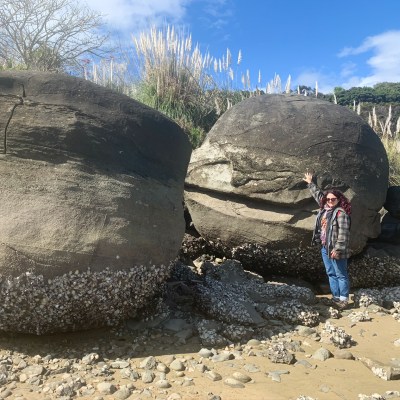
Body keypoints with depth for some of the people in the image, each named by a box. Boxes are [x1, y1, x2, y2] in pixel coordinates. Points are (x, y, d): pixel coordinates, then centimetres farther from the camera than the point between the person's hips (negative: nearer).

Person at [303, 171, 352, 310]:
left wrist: (338, 249, -25)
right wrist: (310, 183, 35)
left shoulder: (341, 213, -16)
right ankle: (336, 297, 25)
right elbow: (318, 194, 26)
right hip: (325, 248, 9)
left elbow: (343, 233, -21)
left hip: (335, 250, -9)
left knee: (341, 275, 1)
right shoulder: (325, 208, 8)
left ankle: (344, 299, 10)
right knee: (331, 274, 15)